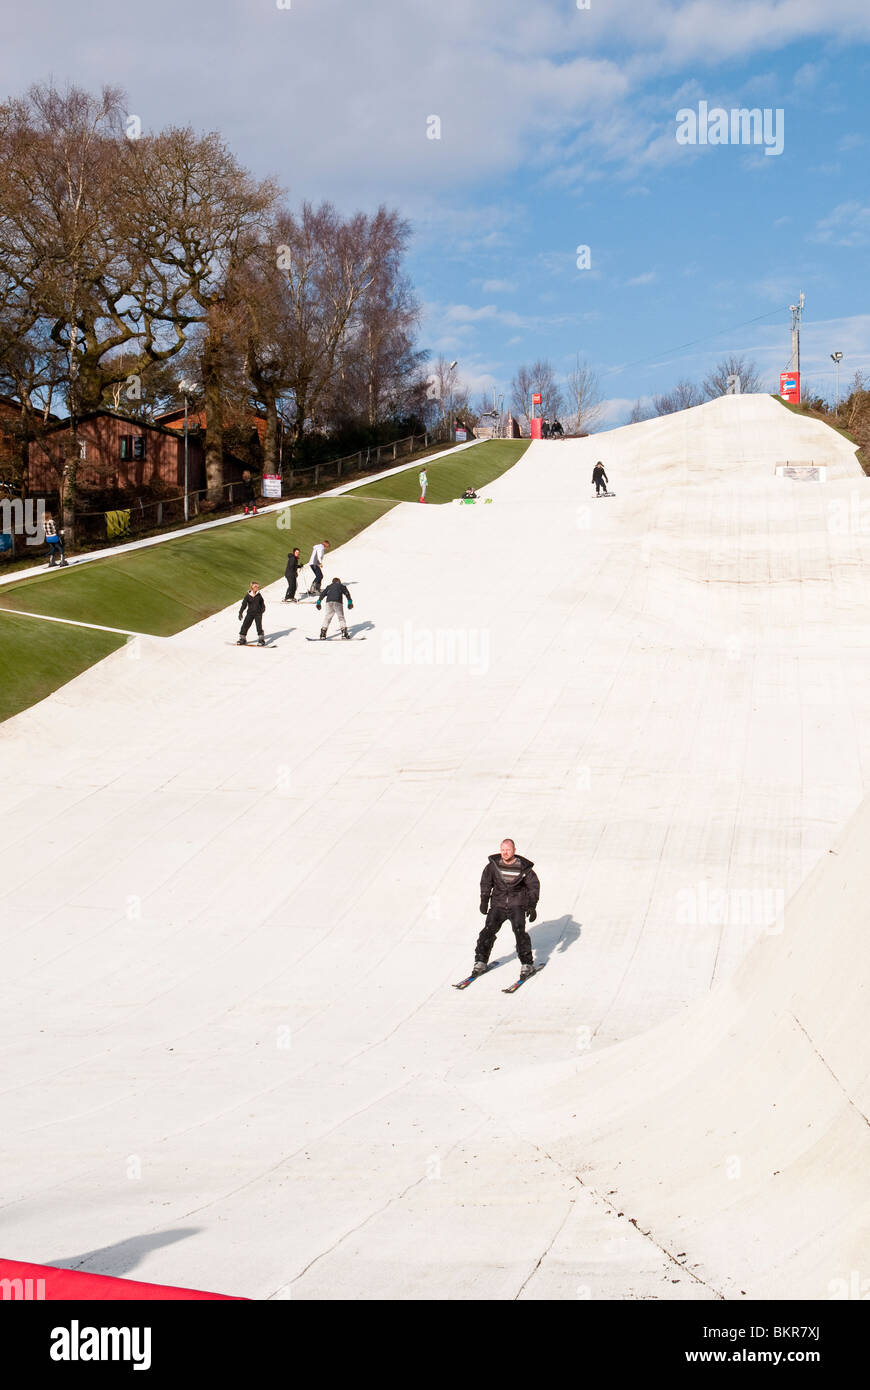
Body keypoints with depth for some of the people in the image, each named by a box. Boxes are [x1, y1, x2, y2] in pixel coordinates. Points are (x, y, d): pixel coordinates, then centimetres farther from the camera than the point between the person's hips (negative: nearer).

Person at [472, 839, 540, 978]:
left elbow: (534, 887, 1)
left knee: (519, 931, -19)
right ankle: (481, 961, 1)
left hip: (517, 905, -2)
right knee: (489, 929, -12)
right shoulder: (494, 865, -1)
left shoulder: (524, 867, -6)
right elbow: (486, 882, 14)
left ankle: (527, 964, -9)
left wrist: (532, 907, -7)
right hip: (498, 904, 2)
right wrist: (484, 900, 7)